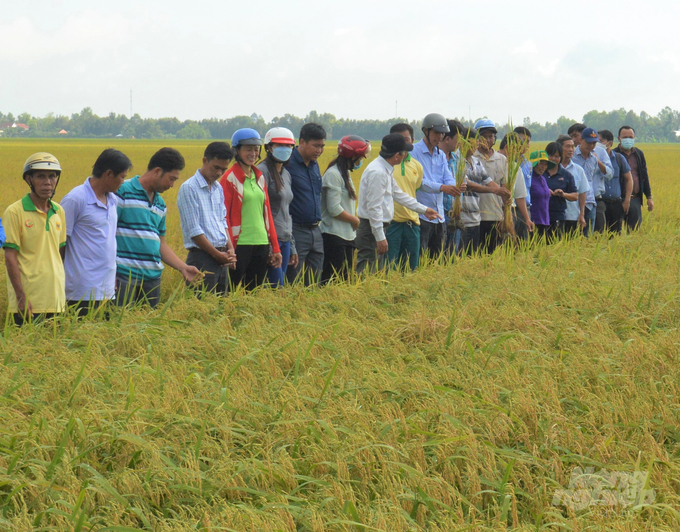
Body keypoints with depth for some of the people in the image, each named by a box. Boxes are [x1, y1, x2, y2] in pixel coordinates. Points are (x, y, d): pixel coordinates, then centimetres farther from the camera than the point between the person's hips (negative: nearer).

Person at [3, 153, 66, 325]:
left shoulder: (58, 212, 10)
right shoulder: (15, 212, -7)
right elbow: (10, 258, -10)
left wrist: (64, 290, 13)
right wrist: (21, 297, -15)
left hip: (56, 300, 5)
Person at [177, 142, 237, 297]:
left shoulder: (218, 188, 15)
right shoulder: (189, 188, -9)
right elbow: (194, 230, -13)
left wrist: (230, 249, 3)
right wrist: (217, 254, -10)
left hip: (222, 257, 8)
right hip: (202, 256, -8)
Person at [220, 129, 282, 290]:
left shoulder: (259, 177, 14)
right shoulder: (230, 178, -6)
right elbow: (224, 215, -8)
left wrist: (275, 247, 13)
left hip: (261, 244, 6)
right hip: (240, 245, -6)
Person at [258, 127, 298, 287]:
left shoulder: (286, 173, 17)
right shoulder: (263, 171, -8)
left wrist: (292, 246, 20)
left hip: (285, 240, 8)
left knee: (279, 285, 7)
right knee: (277, 287, -11)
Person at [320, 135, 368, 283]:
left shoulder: (346, 173, 16)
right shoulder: (333, 174, -13)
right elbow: (334, 209, -17)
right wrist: (355, 220, -5)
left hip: (347, 237, 9)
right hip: (334, 237, -9)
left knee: (345, 280, 8)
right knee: (331, 282, -9)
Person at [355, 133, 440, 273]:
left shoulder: (386, 170, 12)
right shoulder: (377, 172, -20)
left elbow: (398, 194, 26)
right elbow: (374, 207, -22)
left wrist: (423, 209, 32)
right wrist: (380, 237, -21)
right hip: (371, 229, -11)